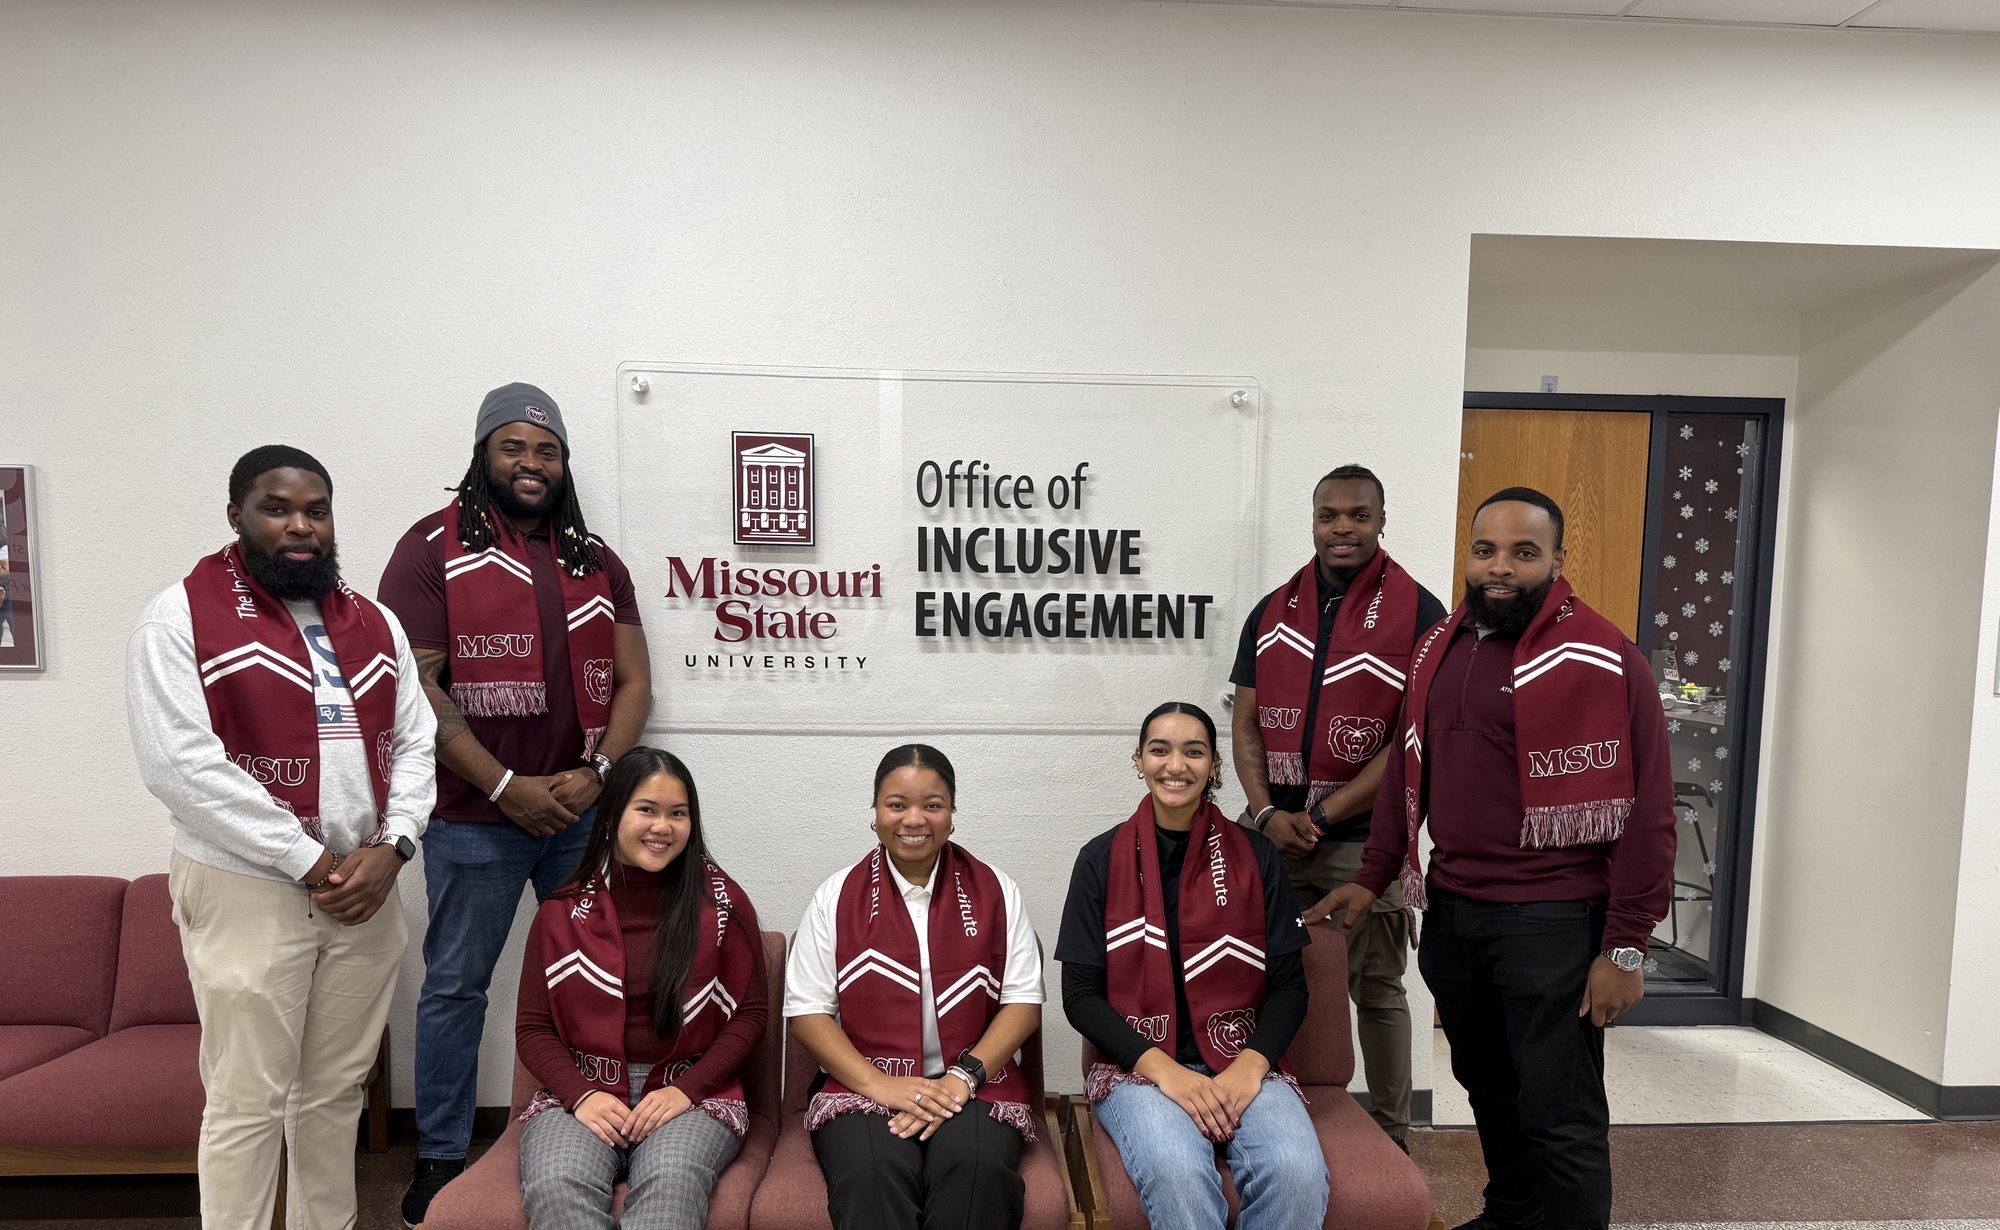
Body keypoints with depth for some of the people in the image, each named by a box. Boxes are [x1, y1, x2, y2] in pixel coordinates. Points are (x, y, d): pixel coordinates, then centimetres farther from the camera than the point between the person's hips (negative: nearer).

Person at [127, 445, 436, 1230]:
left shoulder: (373, 623, 9)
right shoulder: (182, 616, -6)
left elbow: (414, 743, 7)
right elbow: (178, 763, -16)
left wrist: (390, 847, -9)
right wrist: (308, 860, -16)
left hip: (367, 891, 5)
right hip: (247, 894, -4)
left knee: (337, 1090, 16)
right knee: (249, 1103, 5)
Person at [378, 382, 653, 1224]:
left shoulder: (598, 561, 10)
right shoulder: (432, 549, -2)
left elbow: (631, 681, 8)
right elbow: (414, 686, -10)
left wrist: (596, 774, -7)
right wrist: (507, 787, -13)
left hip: (584, 813, 4)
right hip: (475, 818, -3)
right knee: (455, 988, 11)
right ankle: (440, 1157, 28)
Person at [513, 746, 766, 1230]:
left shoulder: (722, 902, 2)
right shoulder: (562, 911, 7)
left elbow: (749, 1015, 3)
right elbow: (533, 1028, 8)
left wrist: (687, 1088, -11)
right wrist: (581, 1095, -10)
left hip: (690, 1094, -1)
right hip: (580, 1093, 1)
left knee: (670, 1184, -33)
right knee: (557, 1189, -31)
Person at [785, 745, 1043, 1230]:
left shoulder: (996, 892, 6)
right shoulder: (838, 896, 5)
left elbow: (1023, 1000, 3)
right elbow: (807, 1009, 1)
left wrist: (963, 1077, -12)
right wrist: (878, 1084, -13)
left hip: (974, 1085, 1)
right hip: (862, 1085, 0)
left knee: (977, 1166, -30)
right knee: (873, 1171, -32)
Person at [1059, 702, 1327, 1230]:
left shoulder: (1256, 856, 5)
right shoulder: (1102, 859, 1)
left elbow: (1289, 984, 5)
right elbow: (1080, 994, -1)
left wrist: (1251, 1065, -13)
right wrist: (1162, 1069, -14)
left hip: (1243, 1063, 2)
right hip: (1137, 1066, -1)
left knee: (1298, 1173, -28)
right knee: (1178, 1172, -33)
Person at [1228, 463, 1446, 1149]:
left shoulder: (1419, 614, -5)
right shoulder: (1273, 612, 8)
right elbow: (1245, 723, 7)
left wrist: (1322, 816, -12)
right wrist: (1267, 813, -7)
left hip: (1365, 840, -3)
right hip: (1273, 834, 4)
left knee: (1377, 992, 9)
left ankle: (1392, 1139, 26)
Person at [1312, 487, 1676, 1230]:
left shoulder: (1603, 661, -13)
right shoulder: (1441, 647, 7)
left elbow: (1646, 814, -13)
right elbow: (1409, 770, 13)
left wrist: (1625, 947, -14)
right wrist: (1372, 878, 11)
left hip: (1553, 921, -6)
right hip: (1450, 911, 7)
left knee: (1559, 1113, 5)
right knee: (1486, 1087, 22)